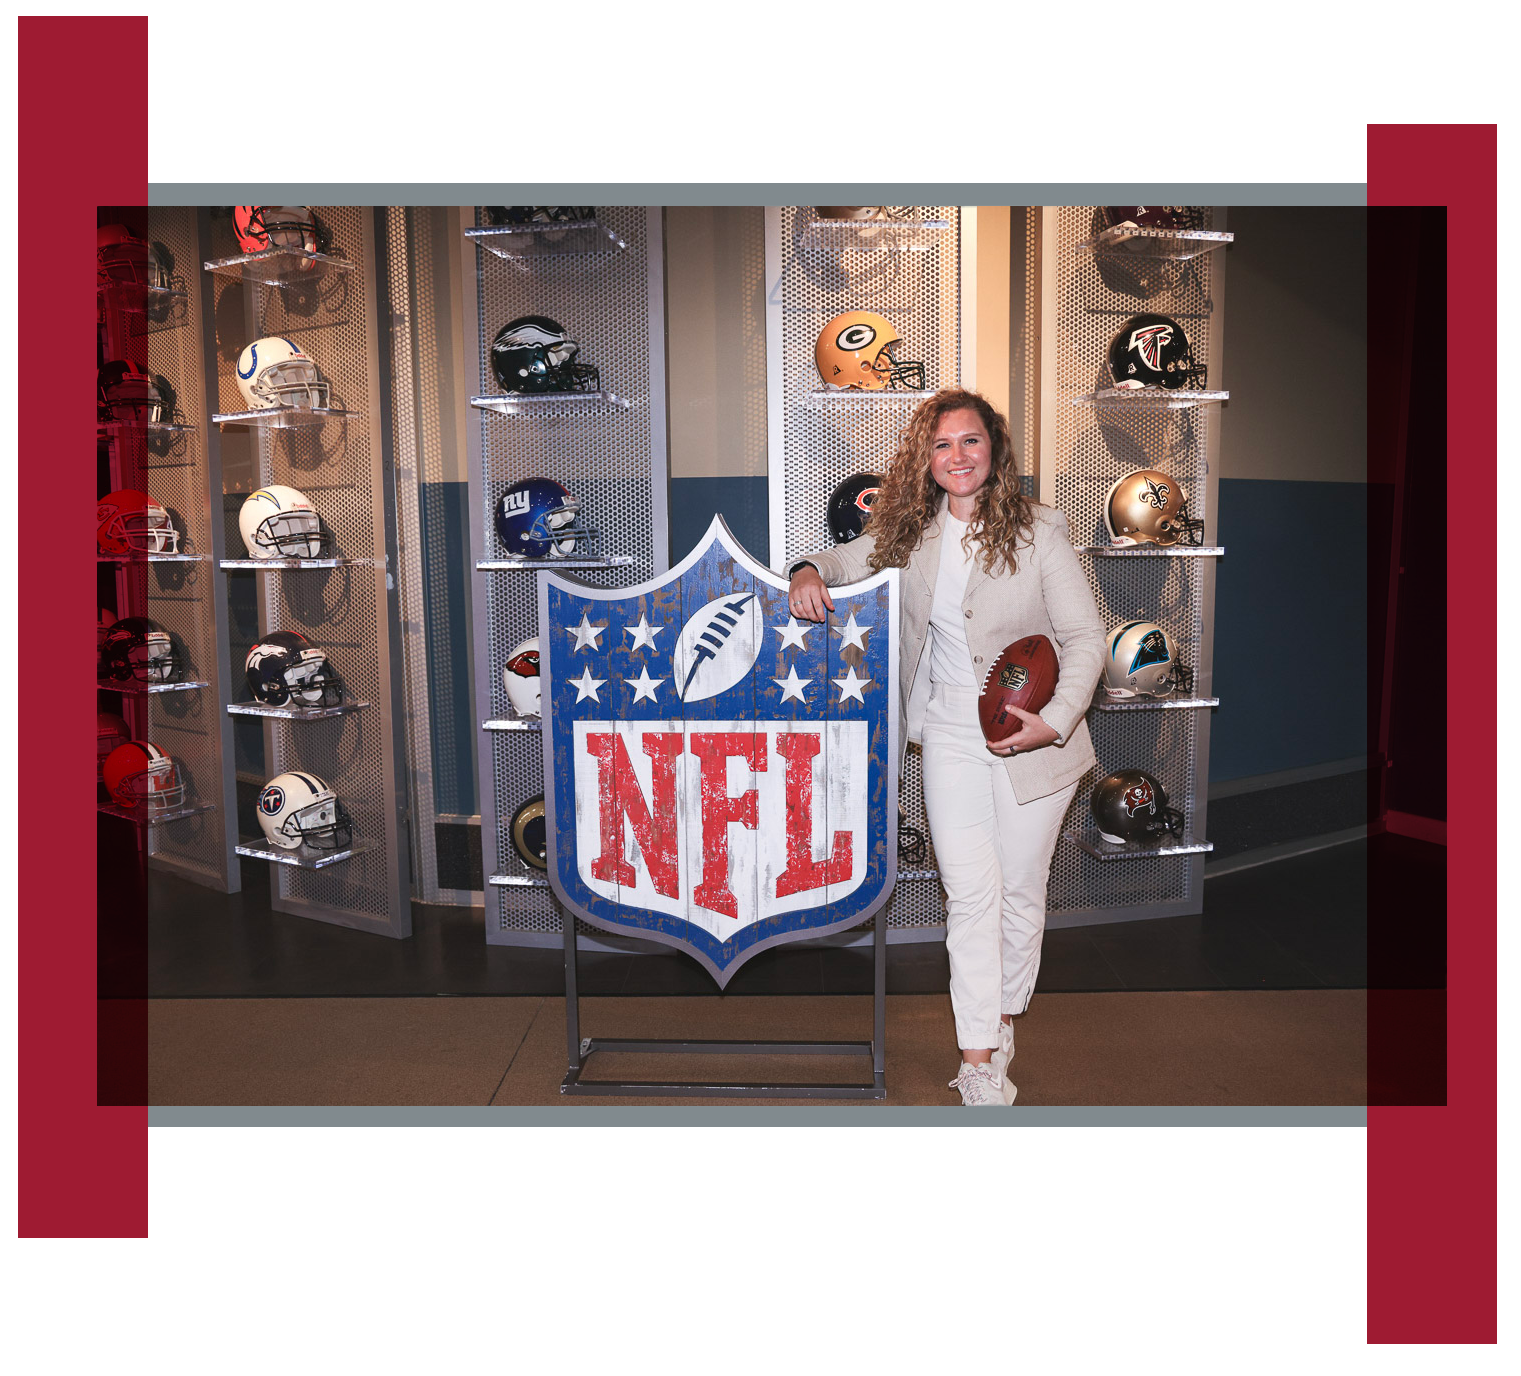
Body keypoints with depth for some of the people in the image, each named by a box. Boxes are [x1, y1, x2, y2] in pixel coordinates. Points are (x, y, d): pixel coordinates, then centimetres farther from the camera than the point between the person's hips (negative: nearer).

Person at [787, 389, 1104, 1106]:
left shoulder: (1038, 529, -8)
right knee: (970, 892, -1)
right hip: (950, 733, 2)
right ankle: (978, 1059, 7)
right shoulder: (912, 532, 2)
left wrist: (1056, 721, -19)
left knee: (1021, 888, 10)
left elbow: (1087, 636, -7)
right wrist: (809, 571, -7)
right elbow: (846, 557, 17)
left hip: (1034, 739, -2)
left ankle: (1005, 1014, 33)